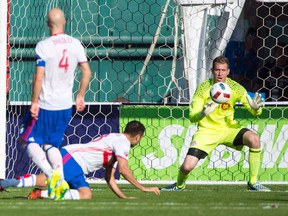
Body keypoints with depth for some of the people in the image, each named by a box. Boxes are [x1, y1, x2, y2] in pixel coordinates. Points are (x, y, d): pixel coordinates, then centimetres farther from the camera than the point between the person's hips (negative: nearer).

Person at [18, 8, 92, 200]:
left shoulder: (43, 46, -13)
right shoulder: (75, 44, 2)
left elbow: (39, 77, -17)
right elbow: (87, 72, 3)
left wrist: (34, 102, -10)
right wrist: (80, 96, 15)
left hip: (45, 104, -5)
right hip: (66, 105, 5)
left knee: (29, 140, 8)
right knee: (51, 144, 17)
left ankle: (51, 174, -15)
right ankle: (60, 180, -3)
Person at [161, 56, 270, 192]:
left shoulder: (234, 87, -9)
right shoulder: (203, 88, -13)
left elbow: (254, 112, -7)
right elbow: (192, 117, -15)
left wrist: (256, 108, -32)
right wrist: (204, 113, -38)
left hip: (229, 129, 1)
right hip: (207, 131, -1)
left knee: (254, 139, -27)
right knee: (187, 166, -16)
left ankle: (253, 183, -13)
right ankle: (179, 185, 23)